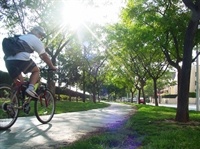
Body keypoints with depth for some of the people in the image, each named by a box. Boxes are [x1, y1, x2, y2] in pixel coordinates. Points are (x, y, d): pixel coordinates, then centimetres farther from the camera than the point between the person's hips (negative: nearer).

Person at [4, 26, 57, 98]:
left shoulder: (21, 37, 34)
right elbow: (44, 55, 7)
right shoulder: (36, 39, 11)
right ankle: (30, 88, -4)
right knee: (36, 70, 16)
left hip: (8, 61, 7)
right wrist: (52, 67, 17)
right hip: (21, 60, -6)